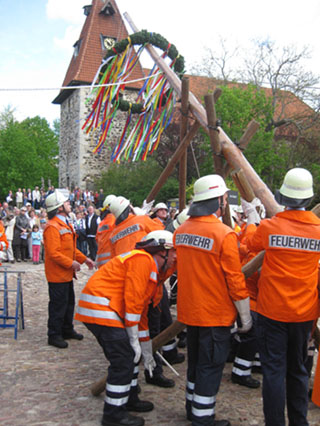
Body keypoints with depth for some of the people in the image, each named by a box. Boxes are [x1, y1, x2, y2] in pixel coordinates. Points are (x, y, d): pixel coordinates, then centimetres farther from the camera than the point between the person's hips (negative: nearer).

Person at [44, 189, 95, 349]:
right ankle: (54, 335, 10)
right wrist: (71, 263, -22)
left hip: (67, 273, 10)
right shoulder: (52, 227, -19)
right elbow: (53, 253, -25)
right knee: (58, 304, -2)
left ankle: (67, 330, 32)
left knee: (69, 302, 18)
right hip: (57, 274, -10)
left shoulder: (66, 224, 15)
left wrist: (84, 259, 12)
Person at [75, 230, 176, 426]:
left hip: (109, 311, 11)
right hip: (100, 308, -11)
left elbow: (141, 314, 24)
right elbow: (133, 300, -19)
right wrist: (134, 340, -12)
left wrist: (147, 354, 27)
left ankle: (130, 400, 33)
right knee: (123, 360, -6)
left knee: (130, 355, 17)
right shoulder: (142, 260, -12)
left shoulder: (151, 270, 20)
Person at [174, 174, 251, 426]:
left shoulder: (181, 230, 3)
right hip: (215, 314, -7)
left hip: (189, 310, 7)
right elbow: (235, 281, -17)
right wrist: (246, 317, -6)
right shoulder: (224, 234, -19)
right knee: (210, 367, 6)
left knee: (195, 361, 22)